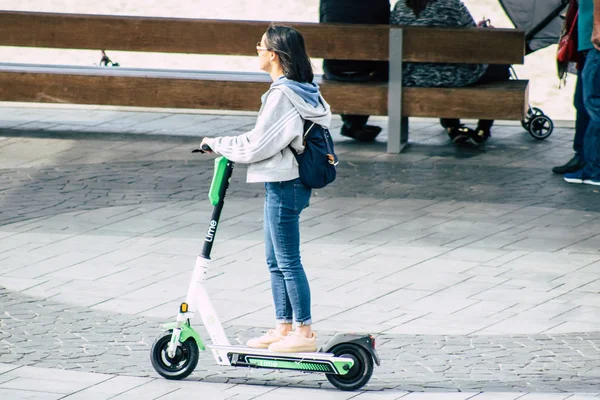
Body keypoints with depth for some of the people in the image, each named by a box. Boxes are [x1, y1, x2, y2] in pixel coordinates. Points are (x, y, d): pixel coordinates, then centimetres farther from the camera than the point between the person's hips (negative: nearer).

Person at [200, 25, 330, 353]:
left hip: (284, 187, -10)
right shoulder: (303, 90, 10)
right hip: (286, 182, 10)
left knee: (288, 262, -2)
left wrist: (218, 144, -5)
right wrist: (229, 145, 14)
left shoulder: (282, 95, -20)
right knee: (275, 262, 16)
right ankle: (283, 327, 22)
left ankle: (304, 332, 3)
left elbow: (257, 146, -18)